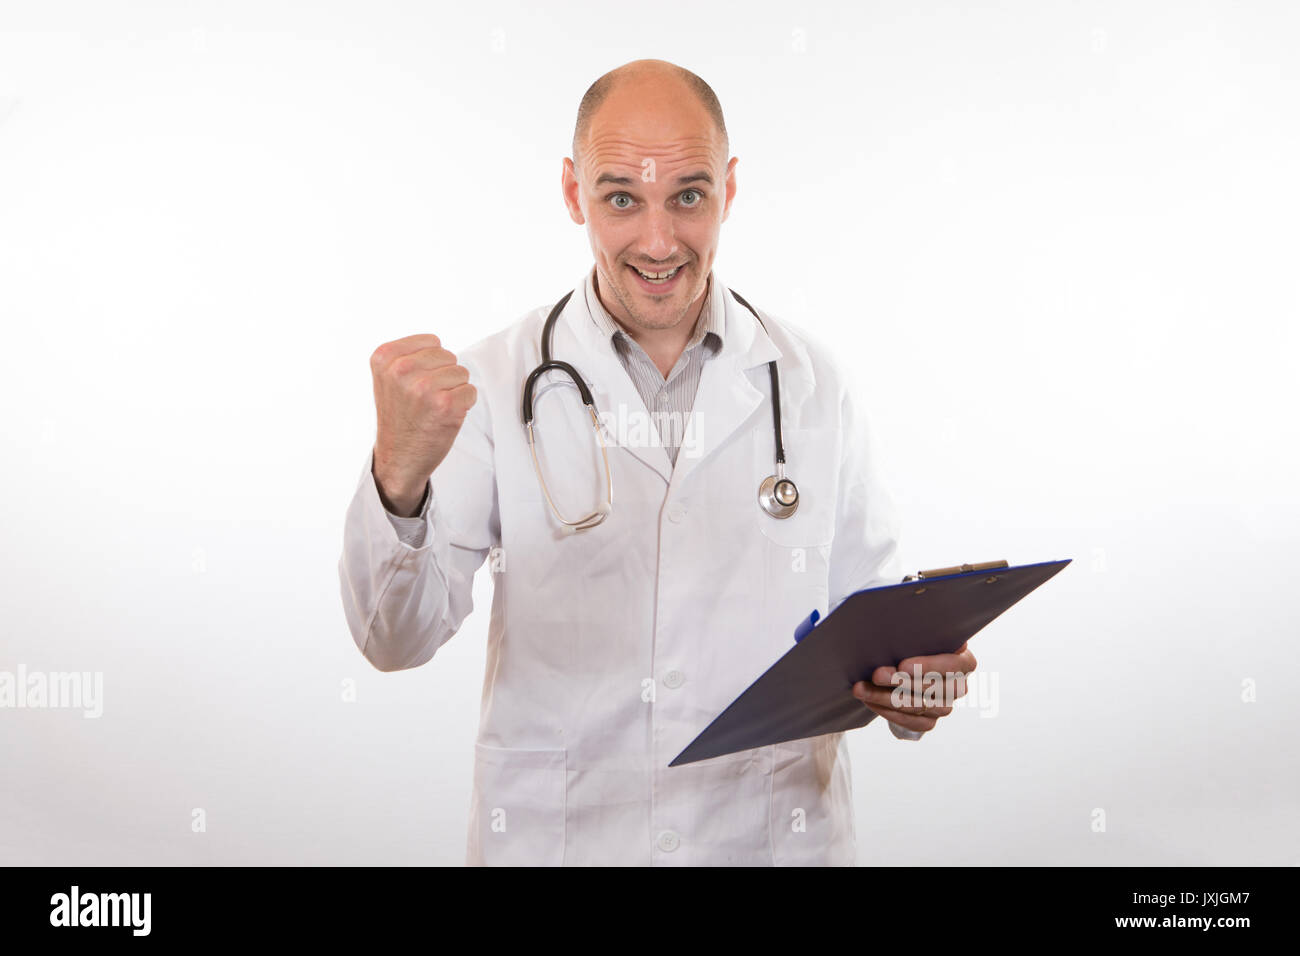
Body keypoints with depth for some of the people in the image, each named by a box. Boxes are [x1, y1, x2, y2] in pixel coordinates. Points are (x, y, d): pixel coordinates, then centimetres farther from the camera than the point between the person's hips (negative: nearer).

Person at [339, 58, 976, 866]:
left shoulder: (814, 384, -1)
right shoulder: (493, 381, -6)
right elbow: (397, 640, -12)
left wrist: (909, 681, -17)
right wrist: (398, 477, -30)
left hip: (772, 834, 2)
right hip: (552, 836, -1)